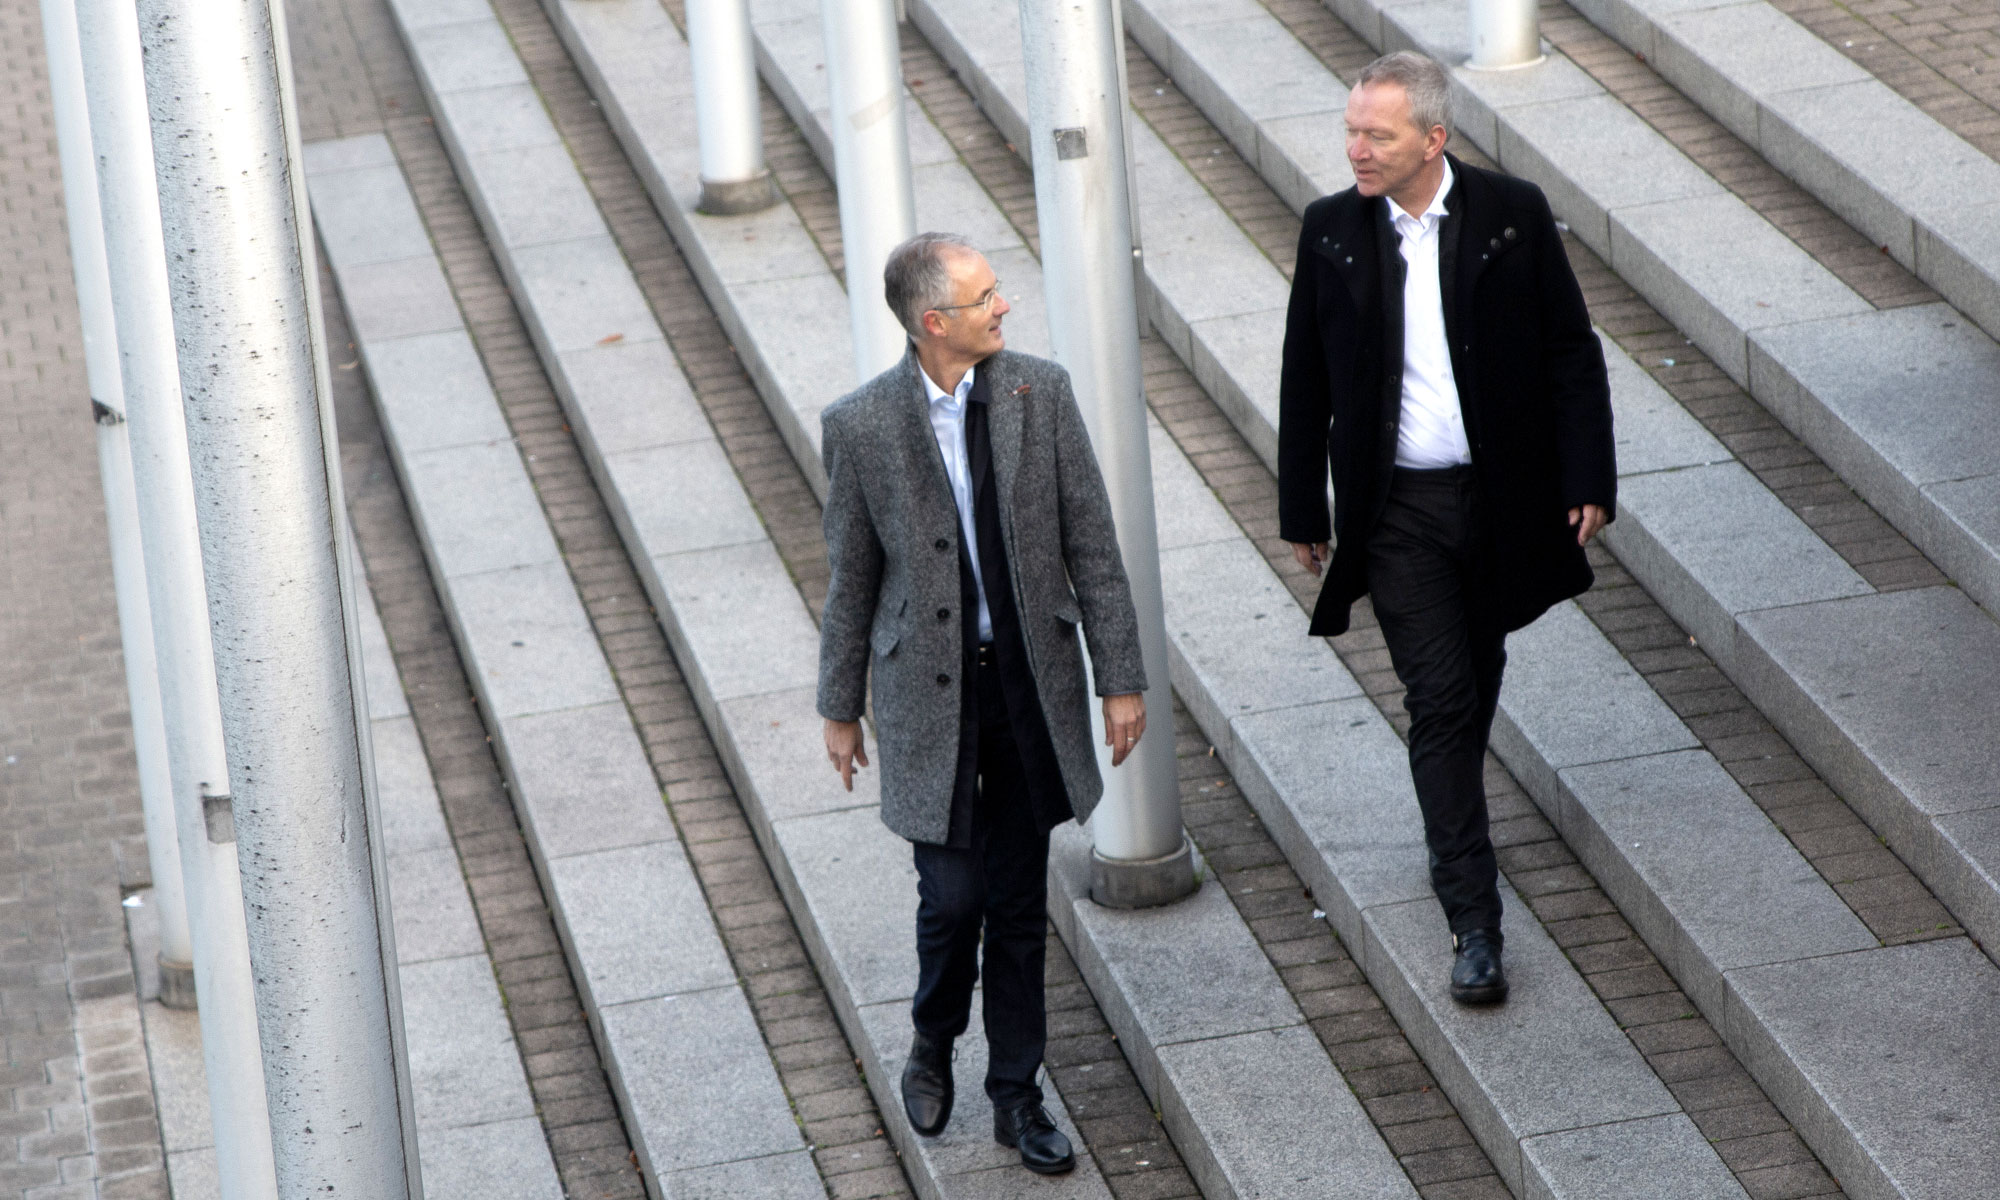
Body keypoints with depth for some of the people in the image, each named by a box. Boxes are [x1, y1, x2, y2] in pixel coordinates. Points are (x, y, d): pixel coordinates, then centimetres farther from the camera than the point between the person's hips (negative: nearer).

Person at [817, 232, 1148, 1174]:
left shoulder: (1040, 393, -5)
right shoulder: (860, 425, -10)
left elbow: (1092, 547, 0)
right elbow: (851, 578, 0)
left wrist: (1121, 678, 0)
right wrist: (840, 708, 7)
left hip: (1031, 680, 2)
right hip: (929, 691, -2)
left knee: (1019, 902, 11)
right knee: (952, 895, -2)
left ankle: (1016, 1095, 25)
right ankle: (933, 1044, 29)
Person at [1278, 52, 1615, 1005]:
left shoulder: (1513, 215, -7)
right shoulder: (1330, 232, -3)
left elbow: (1570, 350, -1)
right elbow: (1305, 382, 4)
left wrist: (1587, 479, -5)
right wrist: (1303, 511, 6)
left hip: (1502, 497, 1)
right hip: (1398, 510, -1)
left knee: (1476, 684, 17)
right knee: (1439, 699, -7)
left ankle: (1453, 833, 44)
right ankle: (1473, 919, -5)